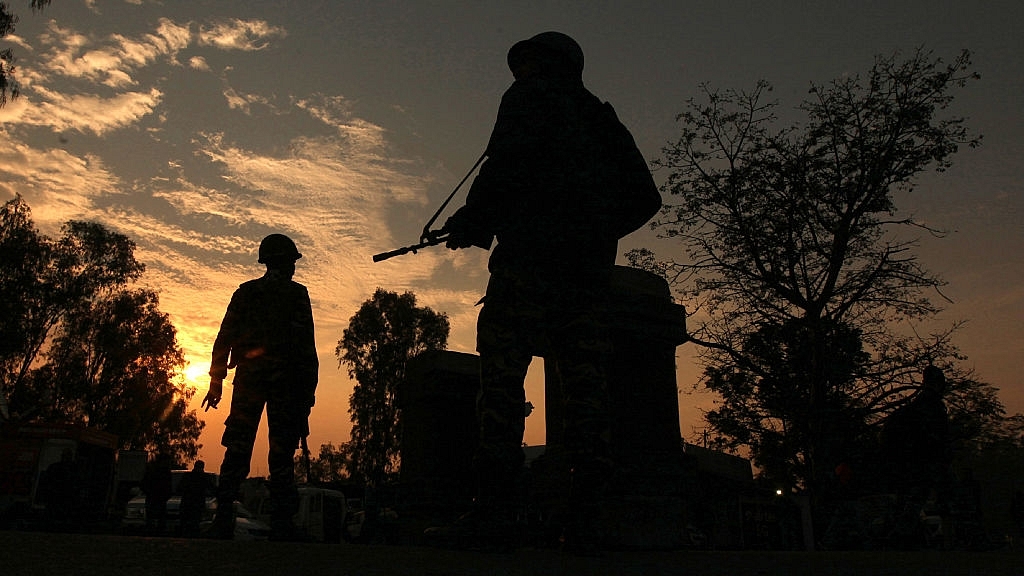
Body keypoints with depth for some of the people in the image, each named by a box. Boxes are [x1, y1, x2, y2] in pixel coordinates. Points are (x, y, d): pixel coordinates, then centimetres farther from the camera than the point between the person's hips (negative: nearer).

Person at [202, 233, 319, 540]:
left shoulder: (245, 292, 13)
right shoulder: (297, 294, 4)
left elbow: (224, 339, 8)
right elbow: (307, 346, -3)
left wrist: (216, 382, 10)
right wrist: (308, 390, -2)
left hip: (249, 377, 3)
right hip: (285, 379, -3)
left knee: (237, 451, 4)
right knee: (282, 454, -3)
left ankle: (222, 521, 0)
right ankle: (281, 524, -6)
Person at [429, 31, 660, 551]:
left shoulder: (530, 95, 11)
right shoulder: (602, 118, 30)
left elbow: (506, 167, -8)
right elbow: (644, 199, 24)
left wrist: (469, 225, 2)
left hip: (532, 252, -7)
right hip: (591, 267, 7)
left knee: (502, 371, -11)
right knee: (583, 377, 0)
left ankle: (494, 509, -17)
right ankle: (587, 512, -4)